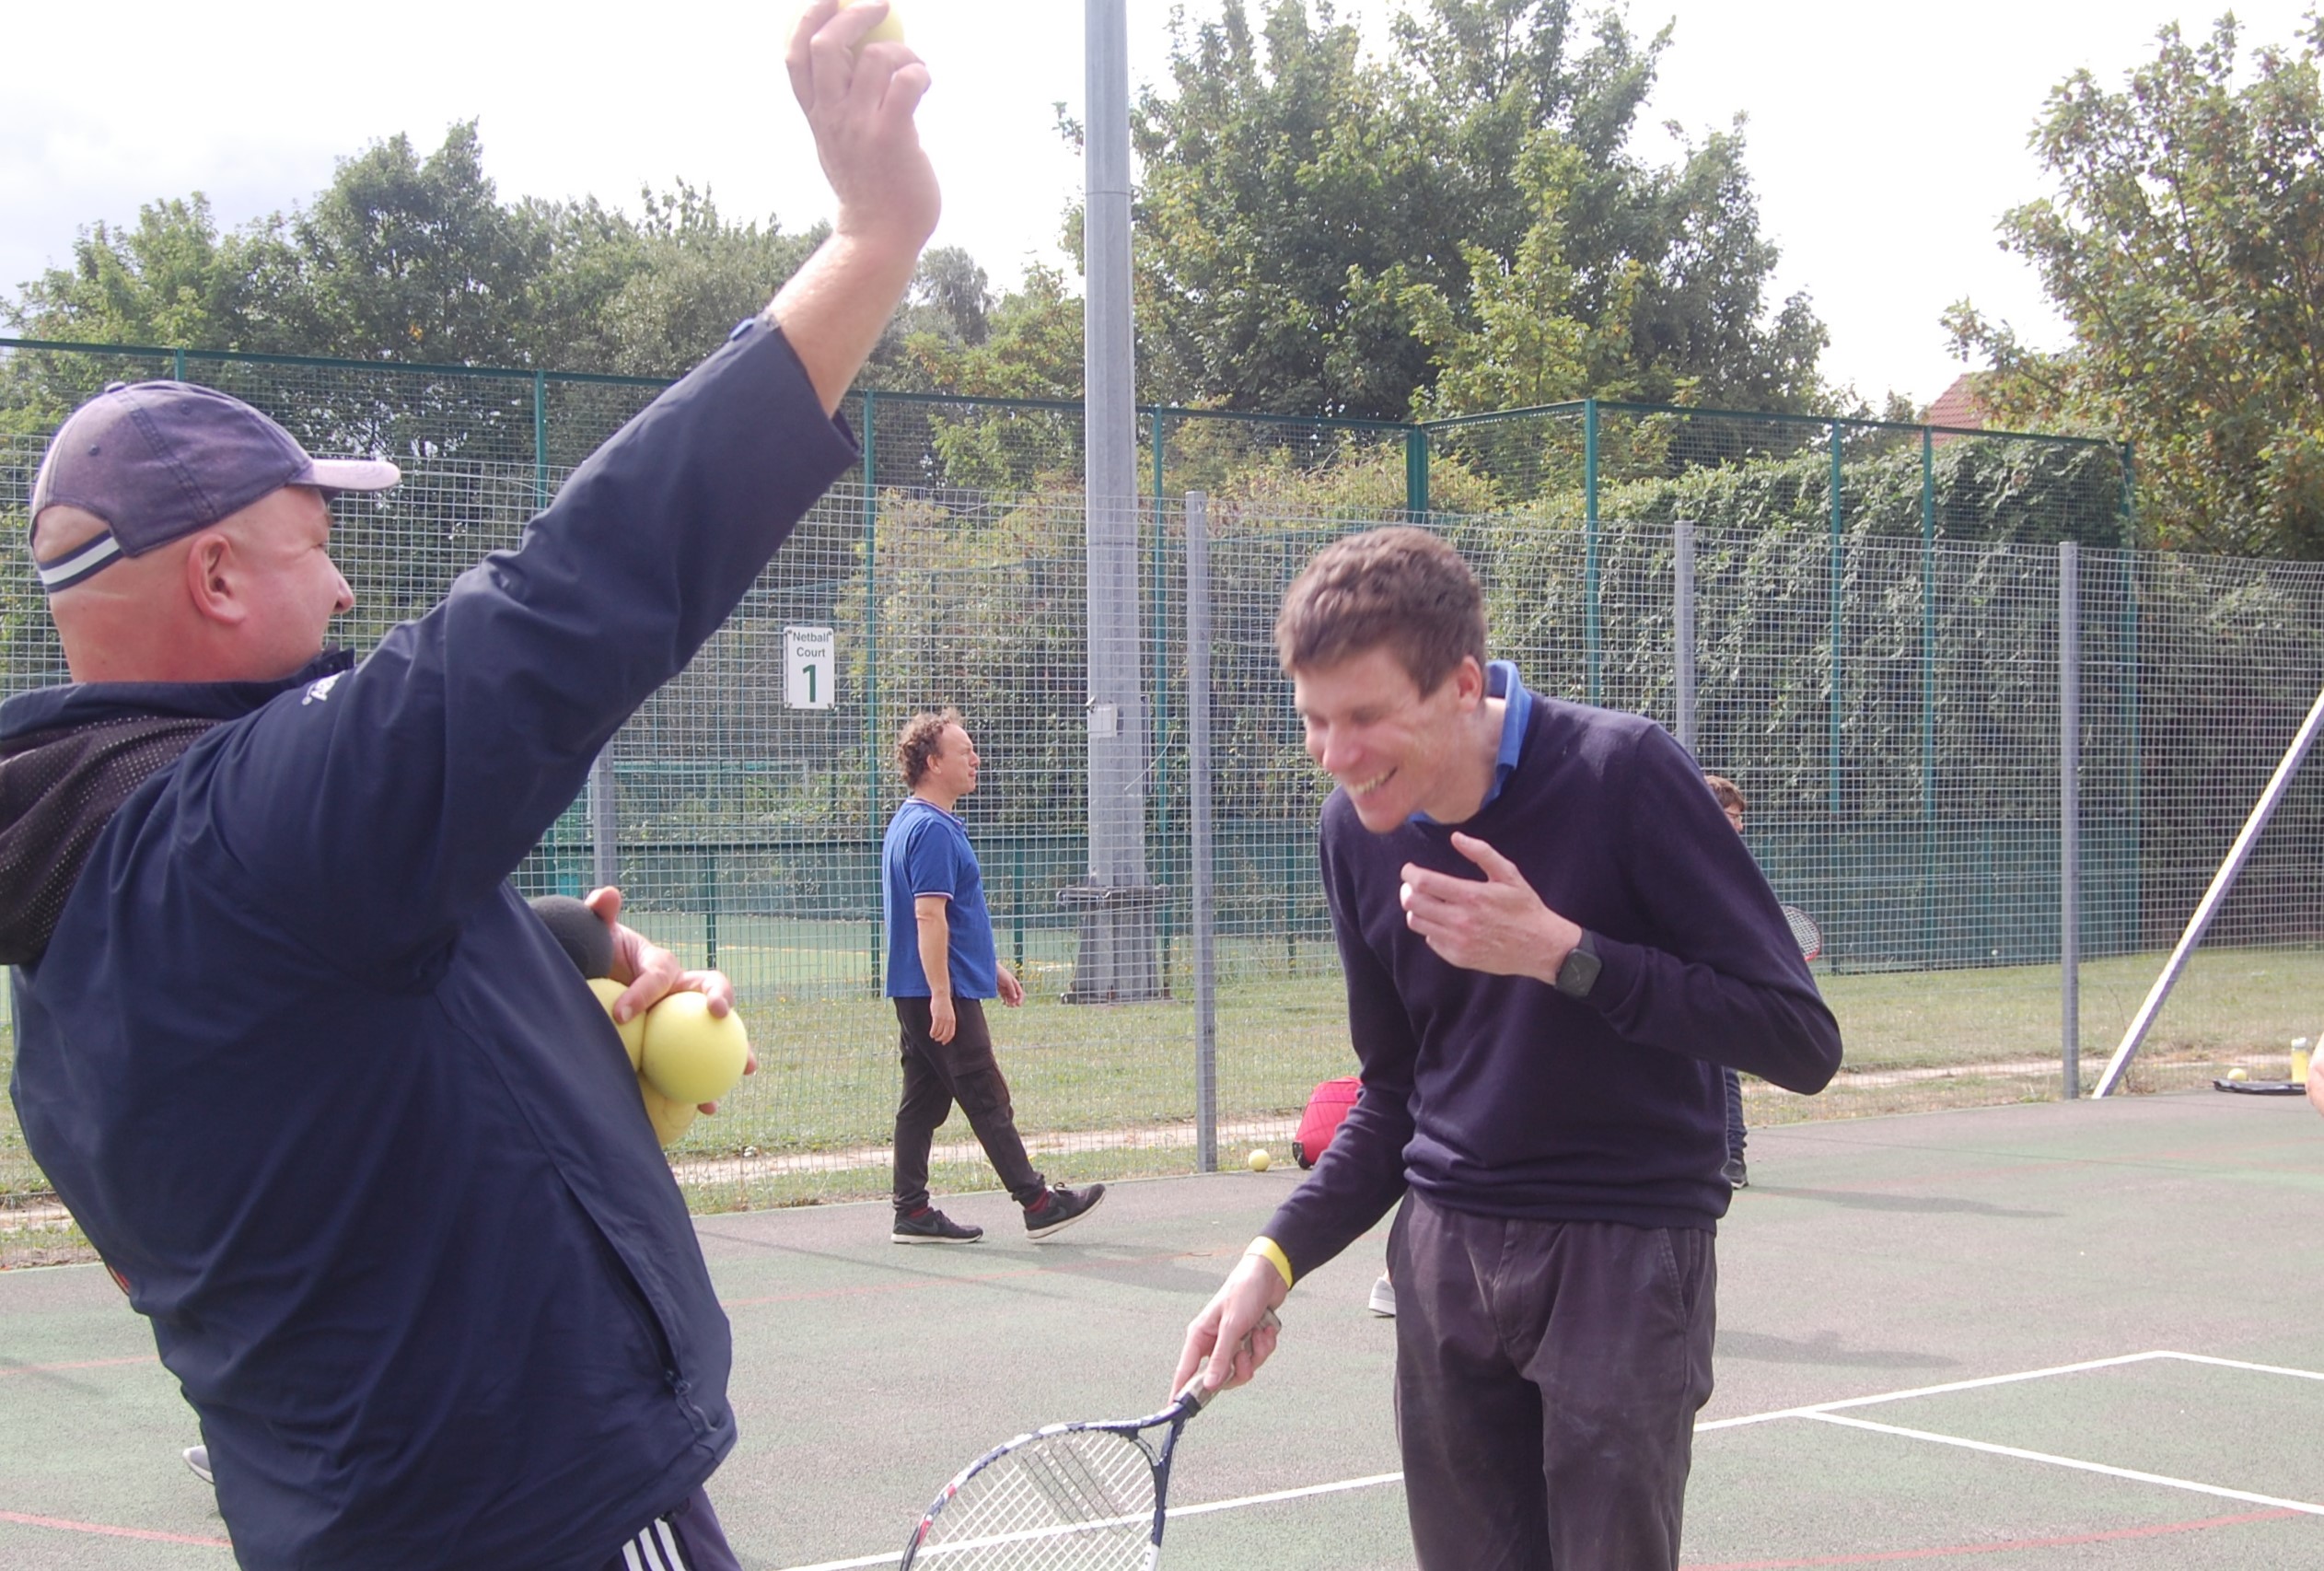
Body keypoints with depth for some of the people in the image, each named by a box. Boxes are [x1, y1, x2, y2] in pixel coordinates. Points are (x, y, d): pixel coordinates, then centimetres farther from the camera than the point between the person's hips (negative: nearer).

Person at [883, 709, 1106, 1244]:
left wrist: (991, 965, 29)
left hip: (918, 996, 10)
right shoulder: (932, 829, -17)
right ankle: (1038, 1204, 0)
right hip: (942, 994, -10)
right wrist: (941, 996, -25)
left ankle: (913, 1213, 12)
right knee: (987, 1101, -5)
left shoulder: (914, 823, 17)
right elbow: (928, 918, -22)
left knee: (923, 1101, 10)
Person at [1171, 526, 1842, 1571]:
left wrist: (1562, 954, -23)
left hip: (1622, 1253, -5)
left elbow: (1802, 1041, -16)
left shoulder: (1621, 771, -15)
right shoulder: (1356, 828, 3)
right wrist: (1278, 1256, 2)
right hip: (1444, 1251, 5)